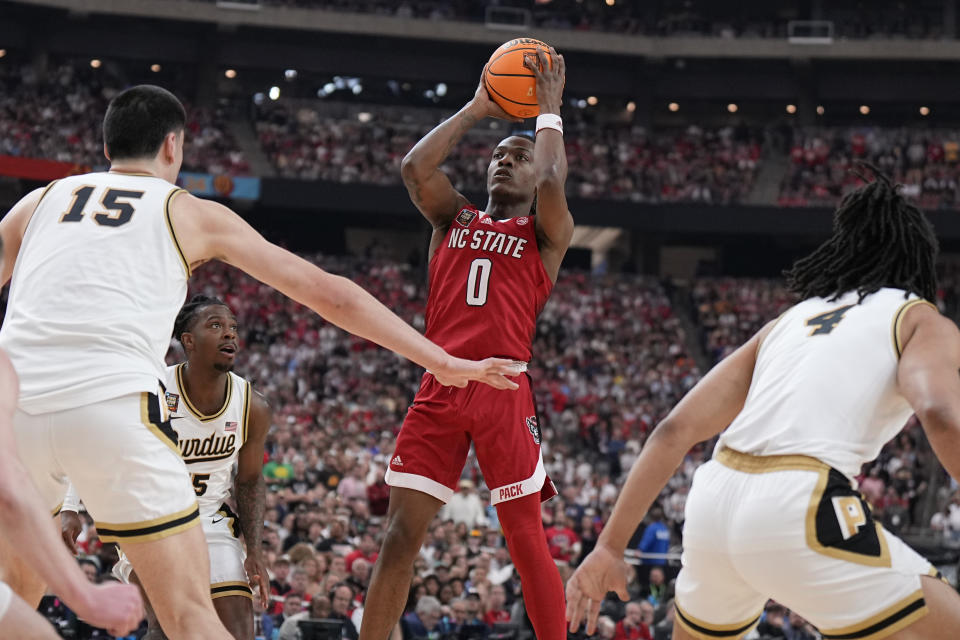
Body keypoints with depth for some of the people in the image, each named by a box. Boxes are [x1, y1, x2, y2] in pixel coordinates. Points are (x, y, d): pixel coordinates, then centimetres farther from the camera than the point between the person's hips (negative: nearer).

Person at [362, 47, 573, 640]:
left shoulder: (546, 232, 11)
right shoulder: (453, 218, 20)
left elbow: (553, 179, -10)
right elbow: (416, 166, 2)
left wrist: (549, 112, 5)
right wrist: (477, 109, 11)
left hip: (504, 390, -3)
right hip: (440, 387, 3)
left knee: (527, 538, -4)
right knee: (401, 533, -3)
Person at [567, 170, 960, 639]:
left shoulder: (789, 320, 28)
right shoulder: (922, 321, 13)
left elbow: (676, 430, 20)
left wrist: (611, 546, 21)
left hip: (714, 500, 7)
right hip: (800, 510, -7)